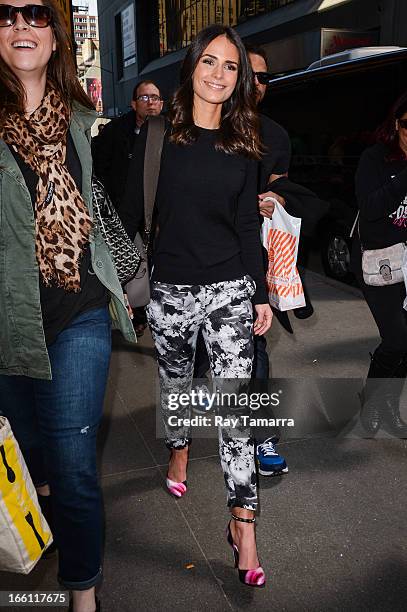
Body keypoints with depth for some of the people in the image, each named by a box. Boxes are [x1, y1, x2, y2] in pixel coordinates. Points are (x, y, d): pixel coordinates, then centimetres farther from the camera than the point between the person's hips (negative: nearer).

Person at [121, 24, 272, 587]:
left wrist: (261, 295, 5)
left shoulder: (242, 144, 6)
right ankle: (179, 453, 47)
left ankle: (243, 524, 1)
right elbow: (133, 210, 2)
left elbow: (248, 224, 8)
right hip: (169, 289, 0)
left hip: (230, 289, 0)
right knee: (175, 383, 17)